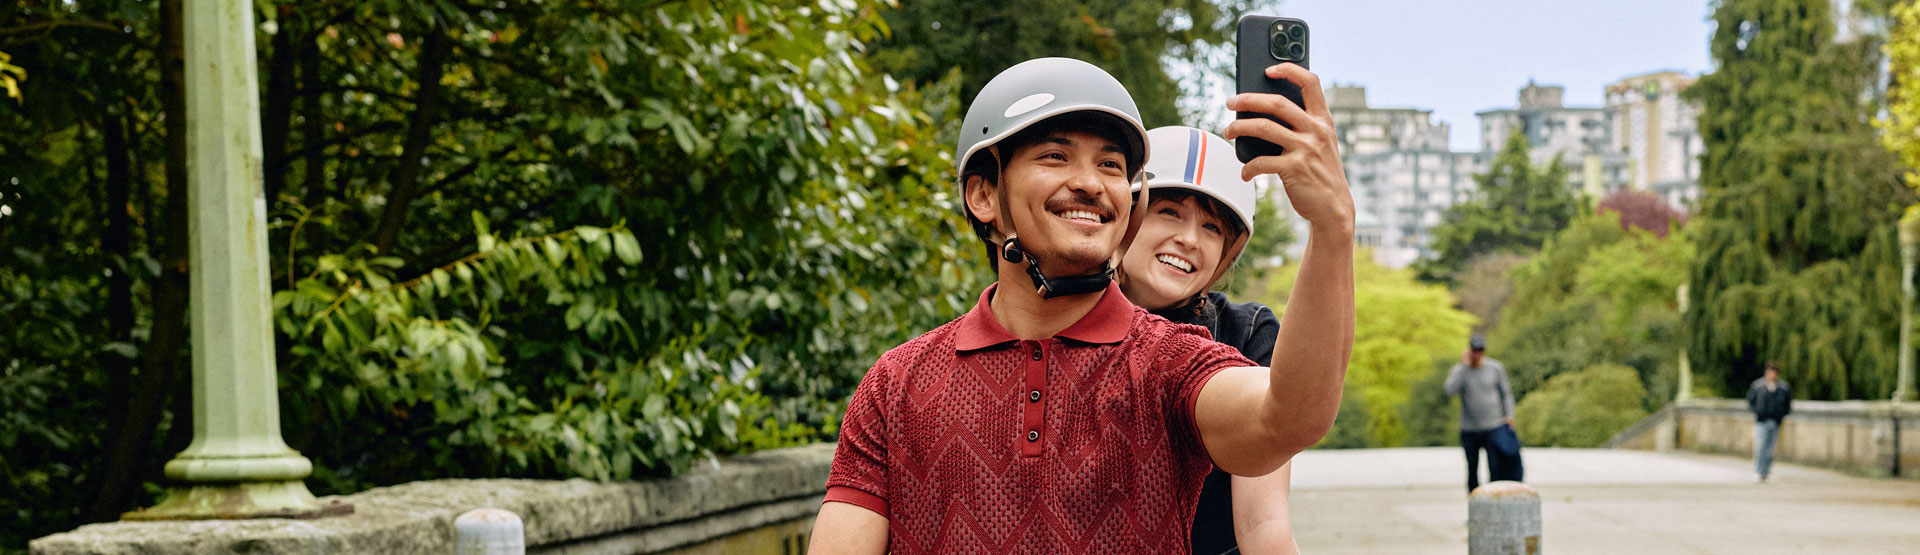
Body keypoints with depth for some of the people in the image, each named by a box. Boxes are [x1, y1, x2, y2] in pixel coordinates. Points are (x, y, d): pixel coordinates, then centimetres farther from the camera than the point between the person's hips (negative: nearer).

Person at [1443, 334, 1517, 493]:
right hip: (1469, 430, 1)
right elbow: (1451, 390, -21)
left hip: (1493, 427, 0)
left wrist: (1509, 415, 1)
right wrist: (1464, 366, -17)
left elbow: (1505, 393, 13)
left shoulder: (1496, 368, 2)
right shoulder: (1459, 370, -1)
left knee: (1496, 468, -10)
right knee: (1472, 470, 9)